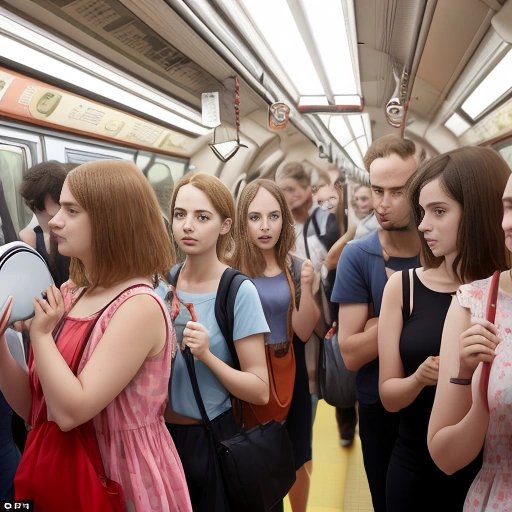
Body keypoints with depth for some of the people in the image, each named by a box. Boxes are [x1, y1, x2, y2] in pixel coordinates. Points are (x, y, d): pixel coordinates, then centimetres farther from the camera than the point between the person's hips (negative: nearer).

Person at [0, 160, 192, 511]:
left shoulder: (140, 306, -23)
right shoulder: (67, 295, 0)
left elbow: (71, 411, -26)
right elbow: (30, 406, 5)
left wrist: (41, 334, -17)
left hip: (118, 476, -7)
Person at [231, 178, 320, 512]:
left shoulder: (296, 267, -5)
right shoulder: (230, 270, -13)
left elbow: (304, 332, -6)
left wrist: (306, 287, -20)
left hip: (289, 375, 3)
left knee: (297, 461, 20)